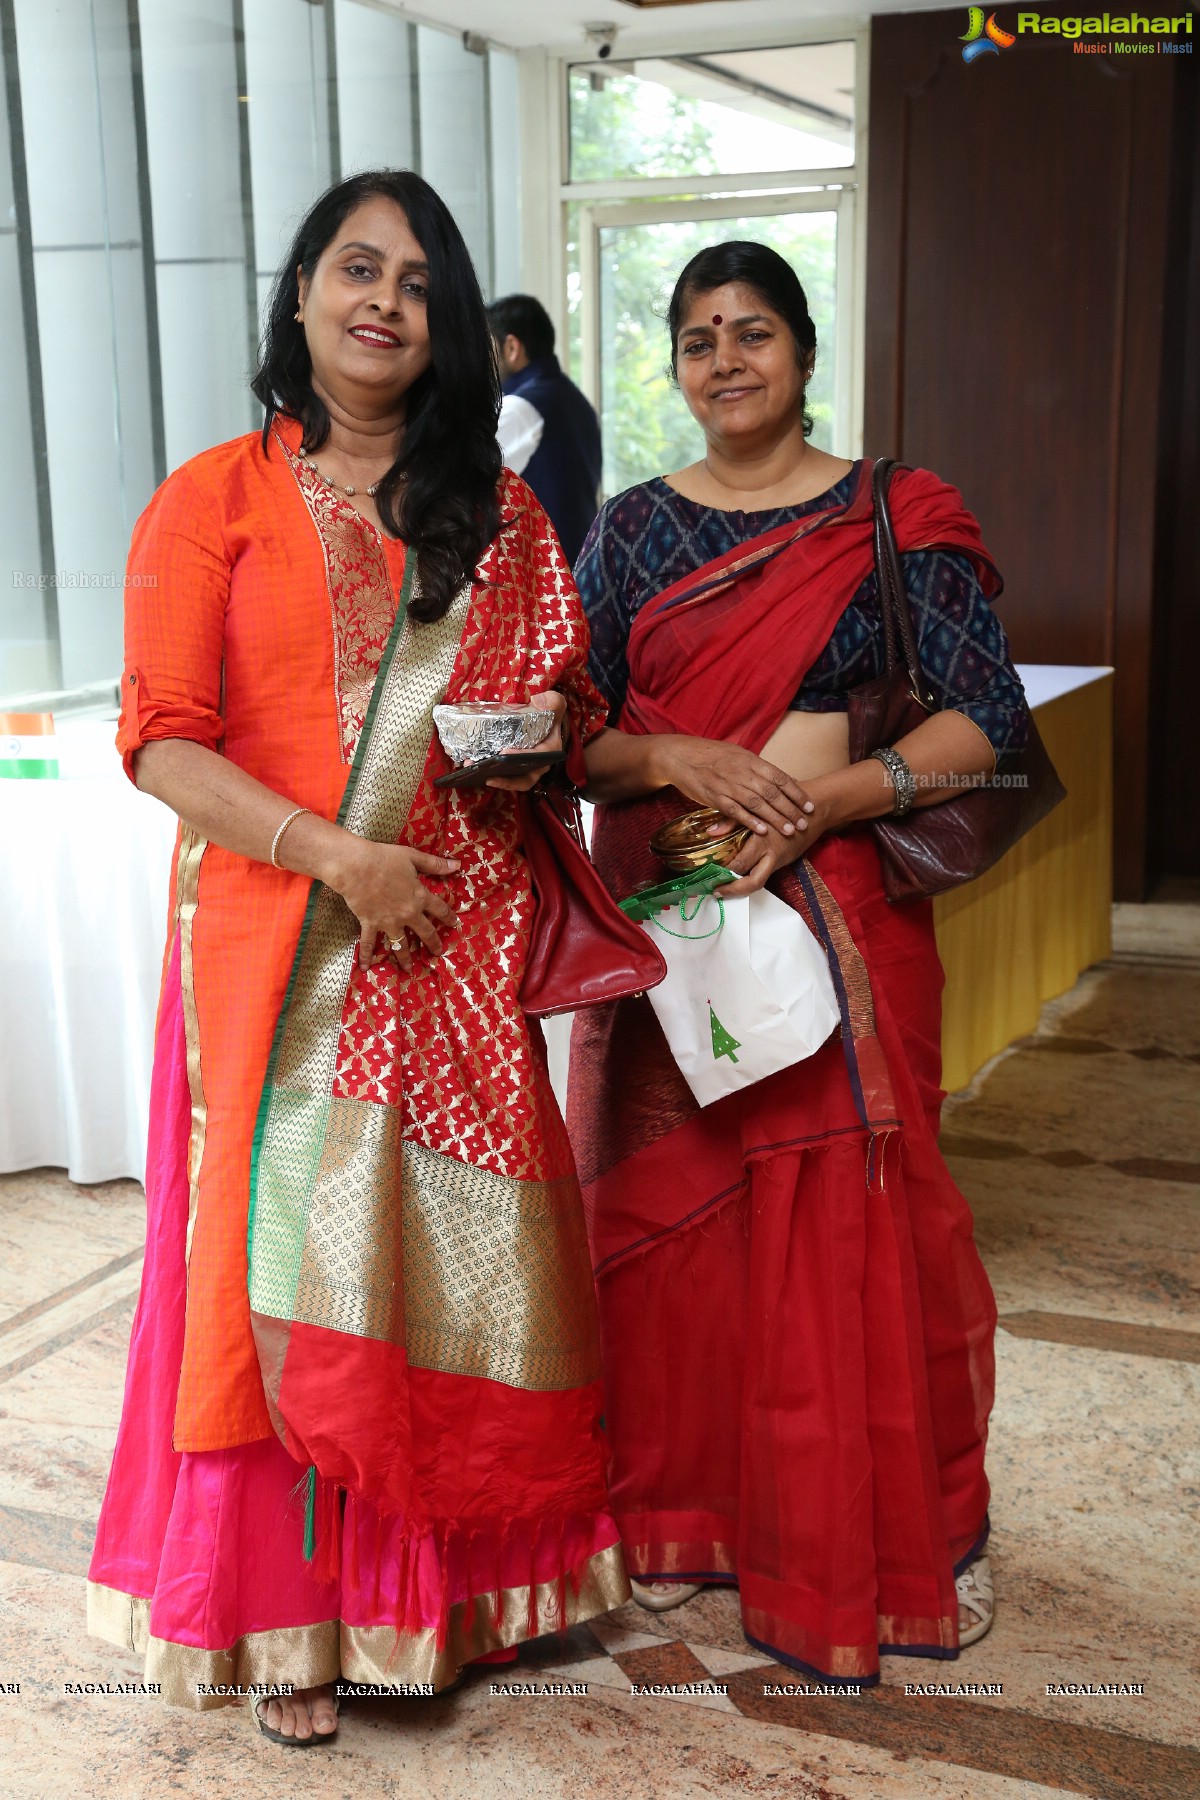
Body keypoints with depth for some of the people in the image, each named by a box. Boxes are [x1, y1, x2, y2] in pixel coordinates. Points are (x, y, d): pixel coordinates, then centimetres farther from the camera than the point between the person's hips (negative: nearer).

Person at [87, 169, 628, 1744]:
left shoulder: (500, 513, 11)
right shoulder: (214, 501, 1)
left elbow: (566, 702, 18)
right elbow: (162, 740, -7)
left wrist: (538, 745, -6)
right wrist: (337, 855, -17)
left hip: (455, 942, 3)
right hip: (278, 945, -3)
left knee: (462, 1245, 8)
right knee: (293, 1251, 1)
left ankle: (464, 1571, 26)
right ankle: (292, 1617, 17)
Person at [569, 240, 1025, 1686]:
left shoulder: (898, 520, 1)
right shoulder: (631, 530, 8)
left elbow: (988, 723, -6)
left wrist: (824, 799, -19)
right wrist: (679, 763, -16)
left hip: (837, 917, -2)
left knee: (844, 1225, 1)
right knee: (669, 1215, 9)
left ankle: (869, 1541, 21)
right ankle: (681, 1510, 27)